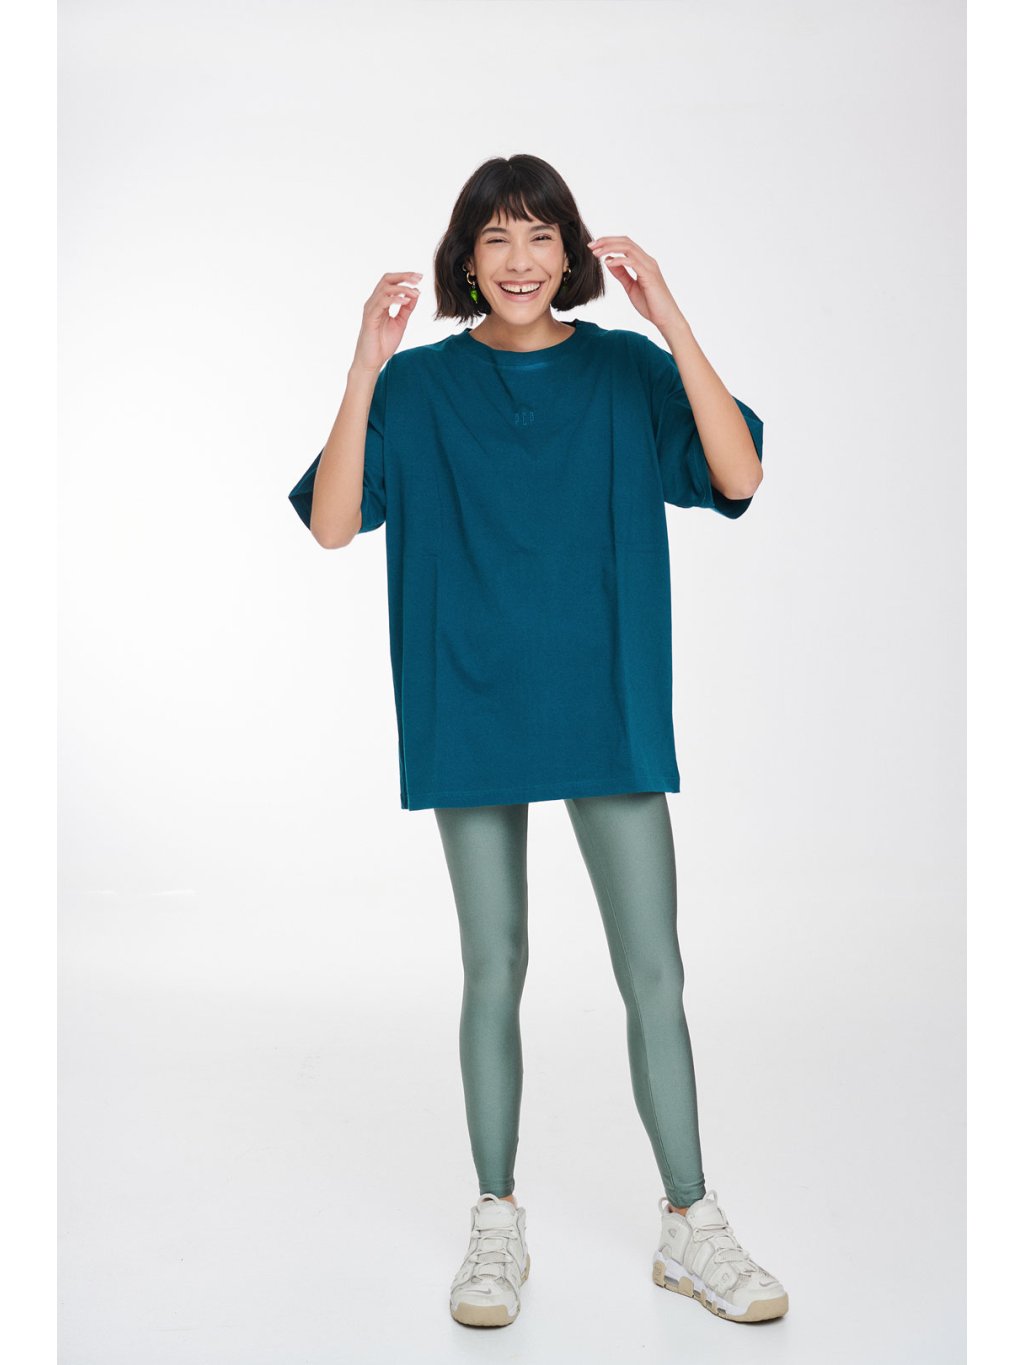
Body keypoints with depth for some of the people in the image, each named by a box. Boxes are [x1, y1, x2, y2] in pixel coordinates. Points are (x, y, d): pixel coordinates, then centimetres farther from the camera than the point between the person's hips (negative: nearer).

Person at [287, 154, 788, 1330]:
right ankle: (497, 1225, 22)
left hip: (607, 713, 0)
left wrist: (672, 324, -20)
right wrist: (364, 370, -20)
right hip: (471, 716, 0)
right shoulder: (419, 387, 3)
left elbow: (739, 476, -13)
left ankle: (691, 1224, 17)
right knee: (494, 971, 8)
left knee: (653, 974, 3)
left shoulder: (628, 374, 2)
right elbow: (330, 524, -9)